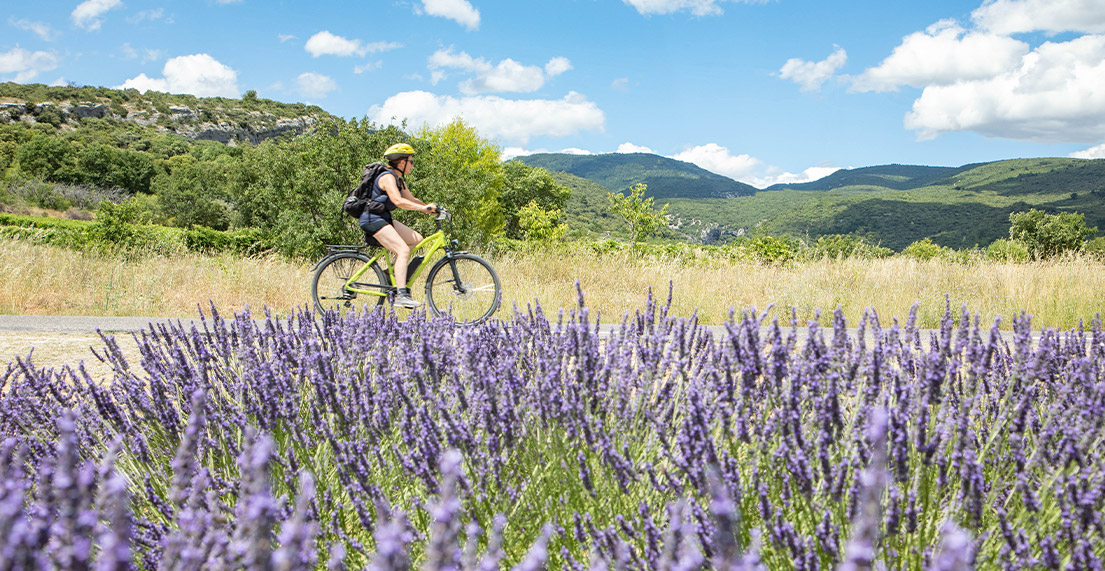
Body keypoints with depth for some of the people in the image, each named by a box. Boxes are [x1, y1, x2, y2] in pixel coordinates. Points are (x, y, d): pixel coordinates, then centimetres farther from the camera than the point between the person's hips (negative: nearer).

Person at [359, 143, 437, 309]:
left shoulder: (399, 180, 15)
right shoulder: (388, 177, -16)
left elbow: (411, 199, 17)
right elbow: (398, 201, -29)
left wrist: (430, 207, 3)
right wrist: (424, 208, -31)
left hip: (384, 219, 10)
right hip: (373, 219, -10)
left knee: (417, 239, 5)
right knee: (403, 250, -22)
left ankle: (393, 271, 9)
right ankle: (401, 295, -28)